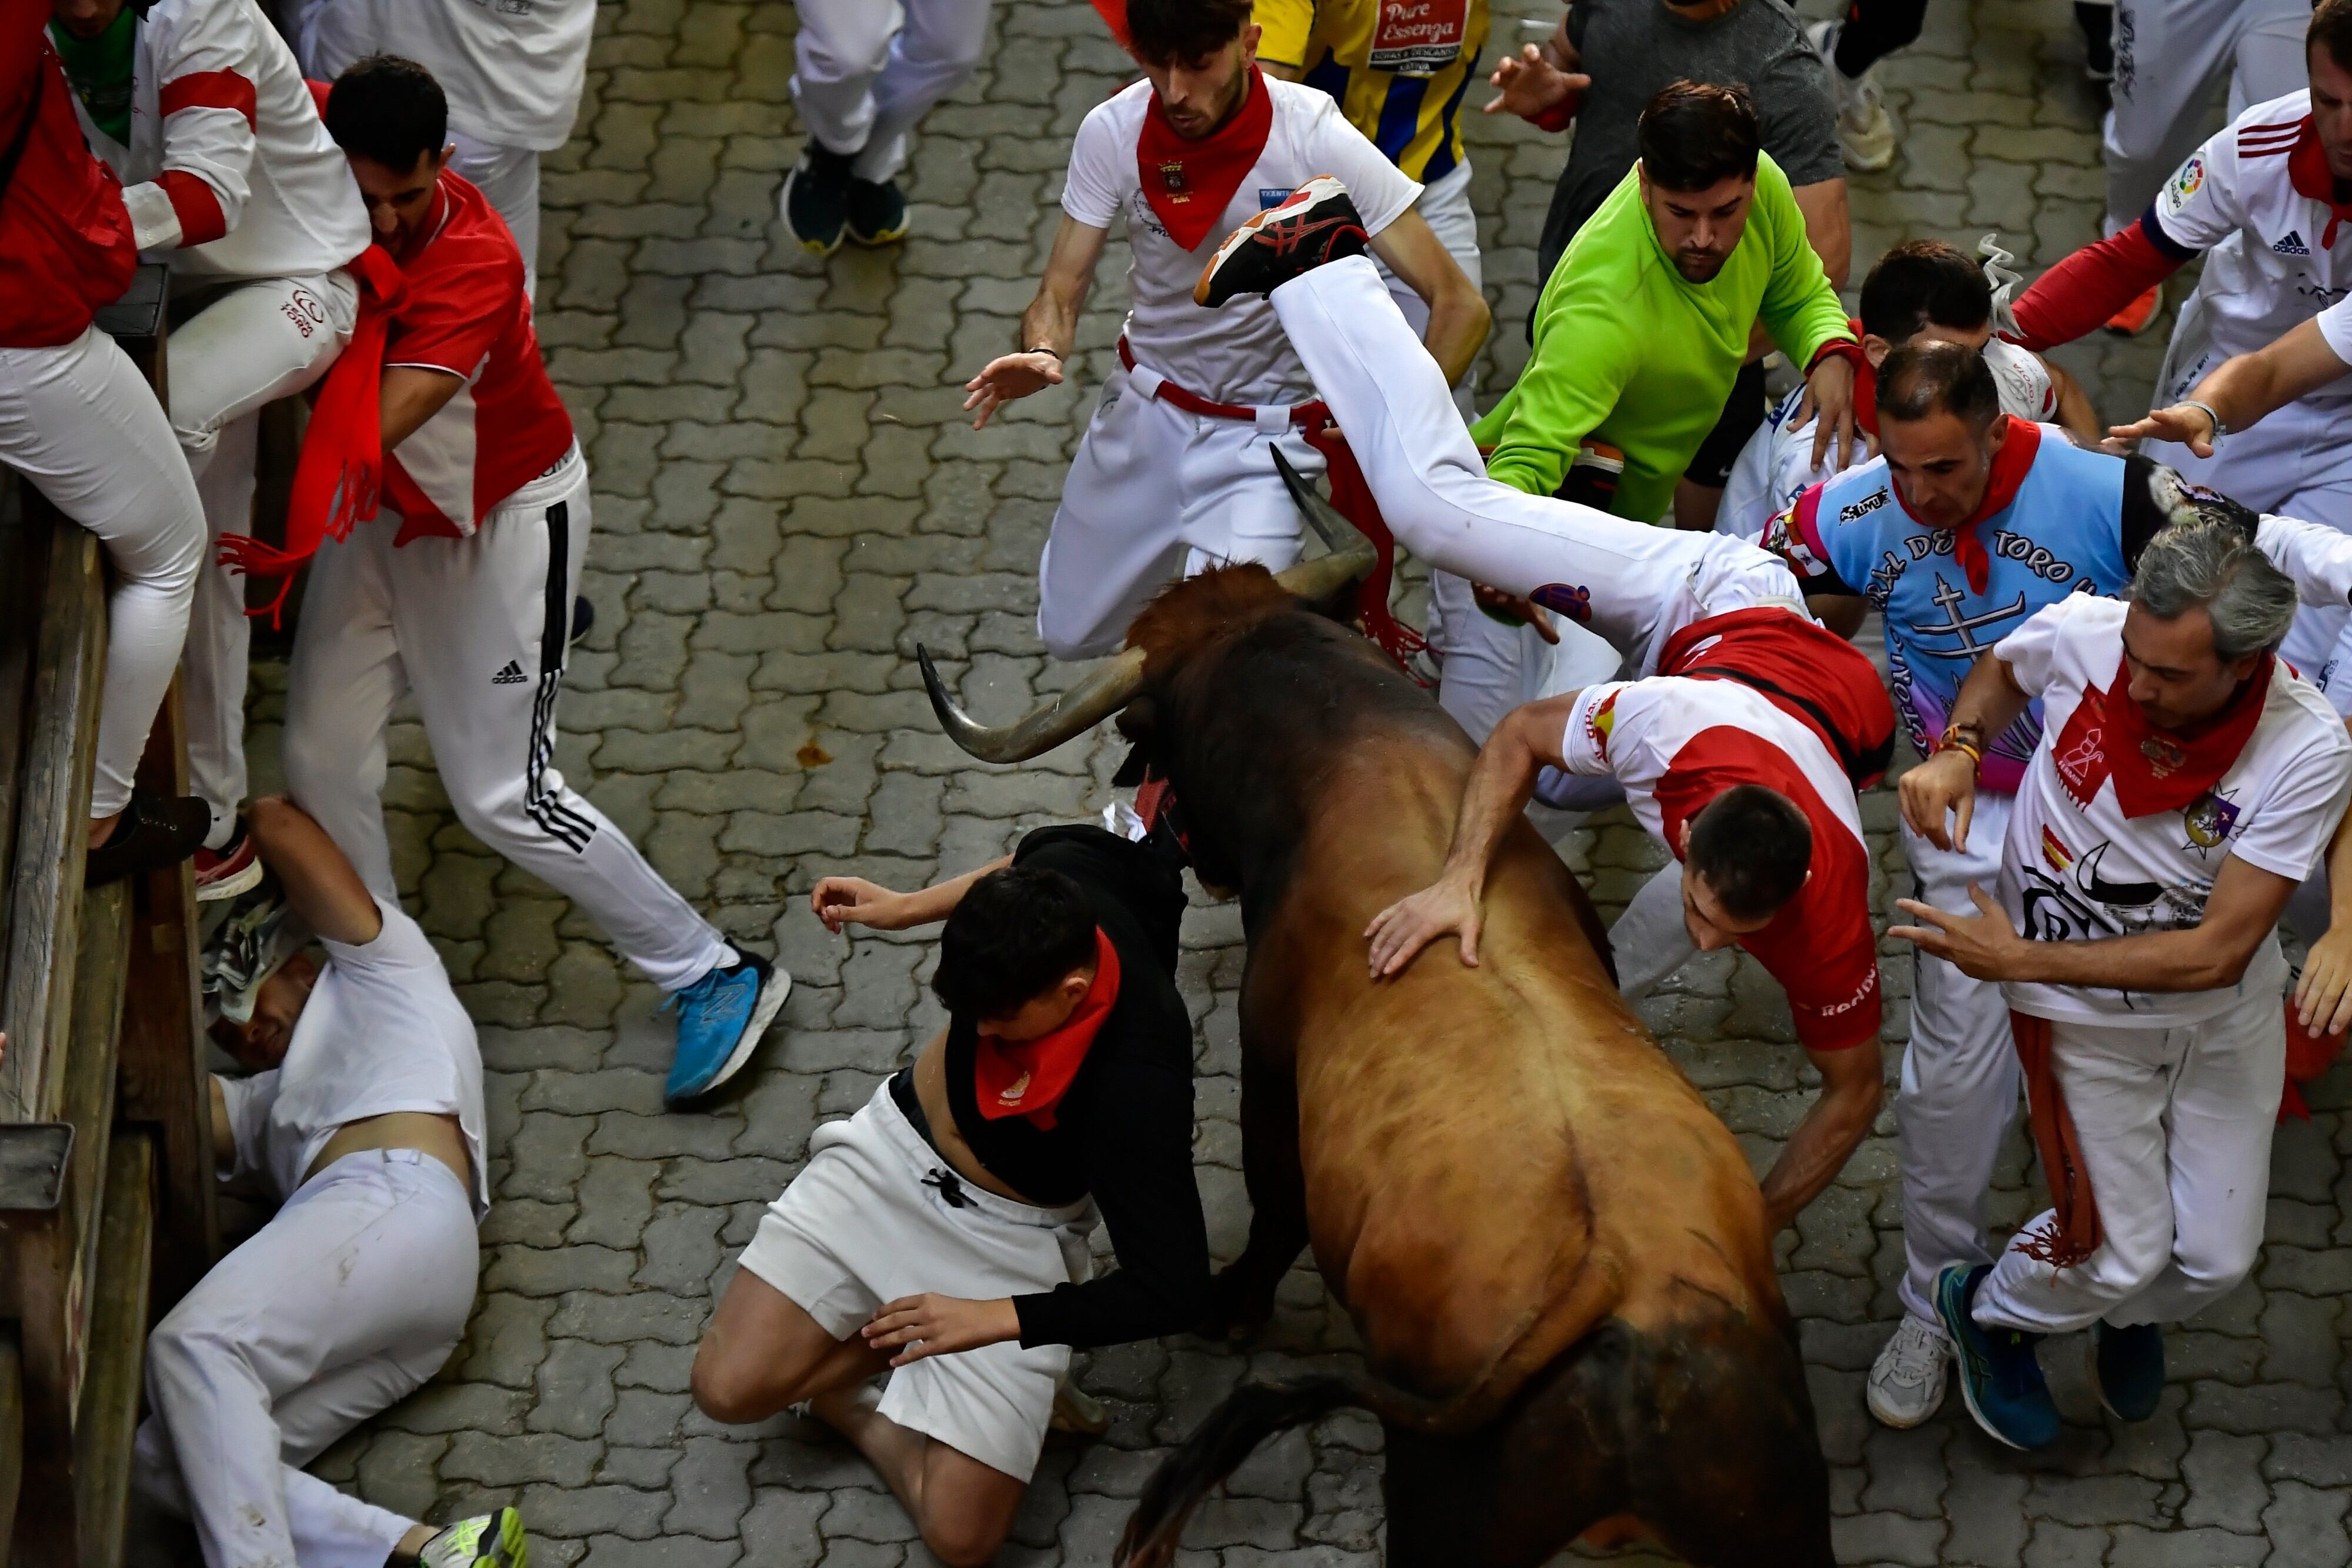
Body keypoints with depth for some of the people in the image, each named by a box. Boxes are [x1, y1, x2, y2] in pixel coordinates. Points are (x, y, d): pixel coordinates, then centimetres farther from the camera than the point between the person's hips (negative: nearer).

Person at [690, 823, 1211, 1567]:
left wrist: (993, 1320, -28)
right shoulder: (1060, 874, -24)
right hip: (897, 1146, 4)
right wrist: (906, 907, 0)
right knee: (728, 1387, -10)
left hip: (1009, 1236, -4)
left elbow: (1176, 1292, -33)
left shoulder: (1137, 1084, -38)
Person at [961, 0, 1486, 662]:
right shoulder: (1112, 134, -16)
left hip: (1269, 430, -4)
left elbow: (1461, 307, -23)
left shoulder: (1319, 141, -24)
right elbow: (1060, 293, -9)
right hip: (1146, 413, 4)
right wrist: (1042, 352, -34)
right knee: (1070, 634, 17)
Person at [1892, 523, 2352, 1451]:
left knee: (2216, 1256, 10)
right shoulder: (2082, 632, -27)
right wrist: (1957, 754, -19)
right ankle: (1985, 1313, 33)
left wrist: (2021, 959, -26)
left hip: (2226, 1011, 1)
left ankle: (2131, 1312, 47)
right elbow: (2003, 671, 2)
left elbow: (2216, 954, -28)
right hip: (2086, 1014, -1)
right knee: (2120, 1248, -1)